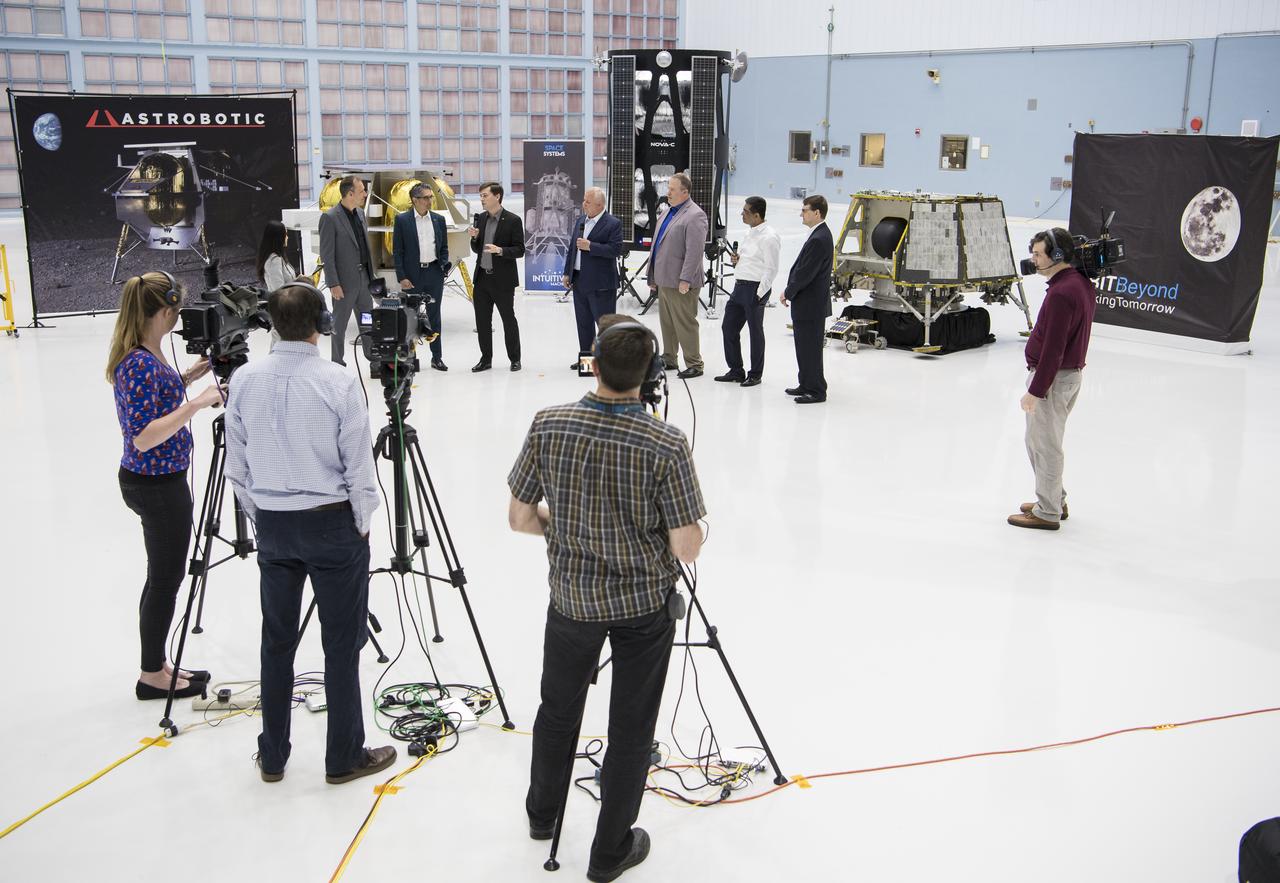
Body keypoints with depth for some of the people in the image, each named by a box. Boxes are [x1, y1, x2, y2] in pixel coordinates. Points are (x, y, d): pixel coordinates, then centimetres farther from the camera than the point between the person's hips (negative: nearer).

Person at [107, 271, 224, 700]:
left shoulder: (146, 355, 6)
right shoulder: (139, 364, -23)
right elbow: (143, 437, -26)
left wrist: (186, 378, 11)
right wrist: (196, 404, -26)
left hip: (157, 479, 10)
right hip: (156, 485, -10)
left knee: (165, 575, 18)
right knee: (166, 577, 3)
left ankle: (157, 666, 30)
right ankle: (153, 676, 17)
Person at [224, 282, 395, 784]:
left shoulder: (244, 381, -3)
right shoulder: (339, 383, -15)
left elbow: (236, 466, 4)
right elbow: (359, 467, -12)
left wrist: (258, 518, 17)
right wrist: (361, 525, 2)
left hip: (272, 524, 4)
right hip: (332, 522, -4)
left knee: (276, 641, 15)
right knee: (341, 644, 7)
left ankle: (272, 757, 26)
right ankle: (344, 758, 17)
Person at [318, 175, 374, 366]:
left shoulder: (360, 213, 8)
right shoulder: (330, 218, -14)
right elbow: (326, 255, -14)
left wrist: (371, 274, 14)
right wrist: (333, 284, -17)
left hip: (363, 278, 7)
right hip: (345, 280, -7)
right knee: (340, 325, 4)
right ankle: (337, 364, 13)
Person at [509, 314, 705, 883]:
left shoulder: (548, 426, -14)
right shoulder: (667, 445, -22)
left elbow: (521, 519, -5)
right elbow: (687, 548, -18)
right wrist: (691, 529, 5)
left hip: (571, 596, 3)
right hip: (645, 603, -2)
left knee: (558, 707, 25)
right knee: (631, 727, 13)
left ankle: (542, 813, 47)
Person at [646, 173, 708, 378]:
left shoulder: (695, 215, -14)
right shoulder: (667, 212, 15)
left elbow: (695, 251, -21)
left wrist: (685, 279, -25)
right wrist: (653, 276, 18)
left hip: (680, 283, -9)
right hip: (664, 280, 9)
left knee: (685, 323, -2)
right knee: (666, 322, 17)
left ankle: (694, 364, 7)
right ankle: (669, 359, 29)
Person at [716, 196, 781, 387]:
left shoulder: (769, 237, -15)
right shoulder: (750, 232, 13)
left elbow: (771, 269, -17)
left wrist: (759, 294, -19)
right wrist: (736, 260, 6)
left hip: (755, 289, -10)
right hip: (740, 286, 10)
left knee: (755, 331, 3)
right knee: (728, 327, 12)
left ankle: (755, 374, 17)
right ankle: (735, 371, 24)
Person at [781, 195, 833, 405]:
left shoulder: (819, 239, -20)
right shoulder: (820, 235, 12)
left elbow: (805, 273, -21)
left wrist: (788, 293, -9)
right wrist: (790, 292, 8)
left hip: (811, 305, -10)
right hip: (808, 303, 10)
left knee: (810, 348, -2)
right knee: (804, 346, 18)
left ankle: (816, 391, 5)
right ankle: (806, 385, 28)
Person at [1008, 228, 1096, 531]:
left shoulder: (1061, 293, -24)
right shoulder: (1083, 284, 7)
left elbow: (1053, 349, -25)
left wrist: (1035, 390, -22)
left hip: (1054, 377, -10)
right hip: (1073, 371, 10)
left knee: (1043, 443, 1)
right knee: (1044, 440, 22)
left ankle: (1048, 513, 11)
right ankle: (1055, 501, 34)